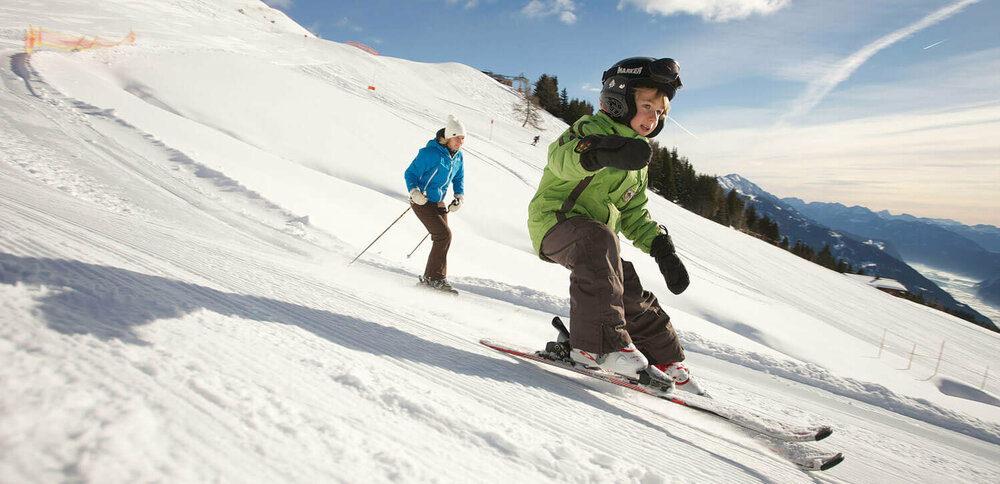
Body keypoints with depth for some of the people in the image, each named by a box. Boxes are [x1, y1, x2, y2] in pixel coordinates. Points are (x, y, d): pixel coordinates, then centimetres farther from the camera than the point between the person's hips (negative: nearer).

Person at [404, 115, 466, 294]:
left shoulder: (458, 156, 4)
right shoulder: (429, 153, -18)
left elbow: (459, 178, 20)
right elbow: (410, 173, -12)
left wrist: (459, 196, 4)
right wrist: (414, 192, -28)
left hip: (438, 203, 8)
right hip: (422, 202, -8)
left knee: (441, 239, 7)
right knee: (444, 235, -17)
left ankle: (430, 277, 22)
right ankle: (434, 277, -5)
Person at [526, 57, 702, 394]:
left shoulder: (638, 165, 18)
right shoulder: (593, 128, -9)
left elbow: (634, 215, 25)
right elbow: (561, 155, -33)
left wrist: (662, 250, 11)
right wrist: (598, 151, -55)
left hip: (597, 237, 8)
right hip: (555, 221, -8)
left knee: (633, 297, 5)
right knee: (598, 239, -38)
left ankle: (664, 360, 27)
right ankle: (600, 343, -37)